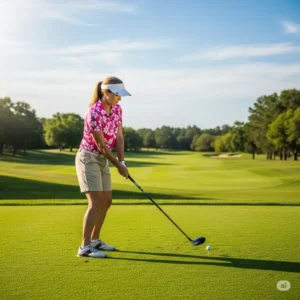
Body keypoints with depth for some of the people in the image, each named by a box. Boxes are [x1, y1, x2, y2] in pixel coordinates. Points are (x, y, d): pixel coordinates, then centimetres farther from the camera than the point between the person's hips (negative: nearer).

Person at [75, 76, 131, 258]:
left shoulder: (117, 109, 1)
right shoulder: (94, 113, -25)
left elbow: (119, 137, 2)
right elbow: (101, 145, -20)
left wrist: (122, 161, -9)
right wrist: (118, 166, -12)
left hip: (102, 159, 9)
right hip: (88, 158, -9)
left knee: (106, 201, 10)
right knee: (96, 202, -16)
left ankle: (95, 240, 24)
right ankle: (85, 247, -10)